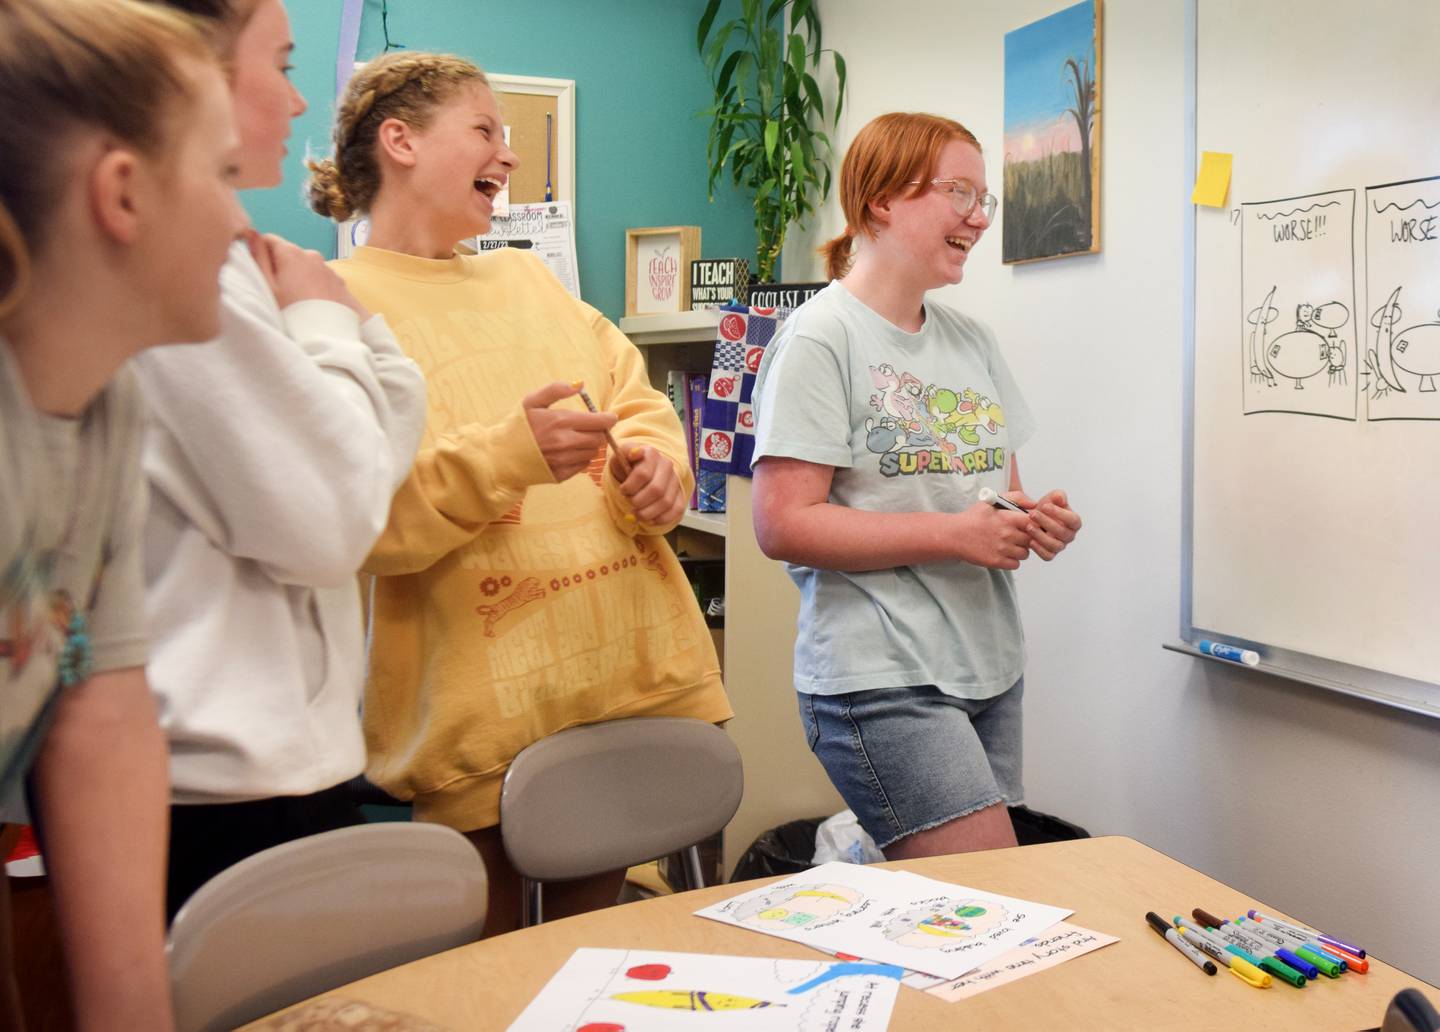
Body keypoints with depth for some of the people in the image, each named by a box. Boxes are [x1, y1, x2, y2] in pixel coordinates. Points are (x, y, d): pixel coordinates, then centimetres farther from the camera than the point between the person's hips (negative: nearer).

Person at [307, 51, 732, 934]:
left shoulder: (529, 278, 16)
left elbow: (637, 400, 18)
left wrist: (657, 461, -5)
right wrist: (506, 456, -27)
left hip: (633, 675, 6)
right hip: (481, 709, -5)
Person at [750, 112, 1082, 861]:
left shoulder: (971, 341, 15)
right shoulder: (820, 338, -8)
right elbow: (782, 526, -15)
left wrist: (1034, 520, 0)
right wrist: (953, 534, -17)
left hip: (989, 670, 7)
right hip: (881, 682, -7)